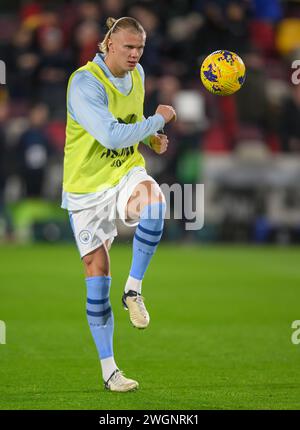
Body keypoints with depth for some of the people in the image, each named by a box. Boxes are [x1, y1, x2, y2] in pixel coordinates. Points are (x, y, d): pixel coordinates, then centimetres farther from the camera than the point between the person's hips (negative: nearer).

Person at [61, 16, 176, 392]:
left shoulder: (136, 75, 3)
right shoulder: (84, 83, -20)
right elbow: (112, 136, -31)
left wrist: (152, 138, 5)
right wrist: (159, 120, -20)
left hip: (127, 173, 4)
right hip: (87, 187, -4)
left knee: (153, 199, -35)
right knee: (97, 275, -3)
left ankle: (134, 290, -18)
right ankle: (108, 369, 9)